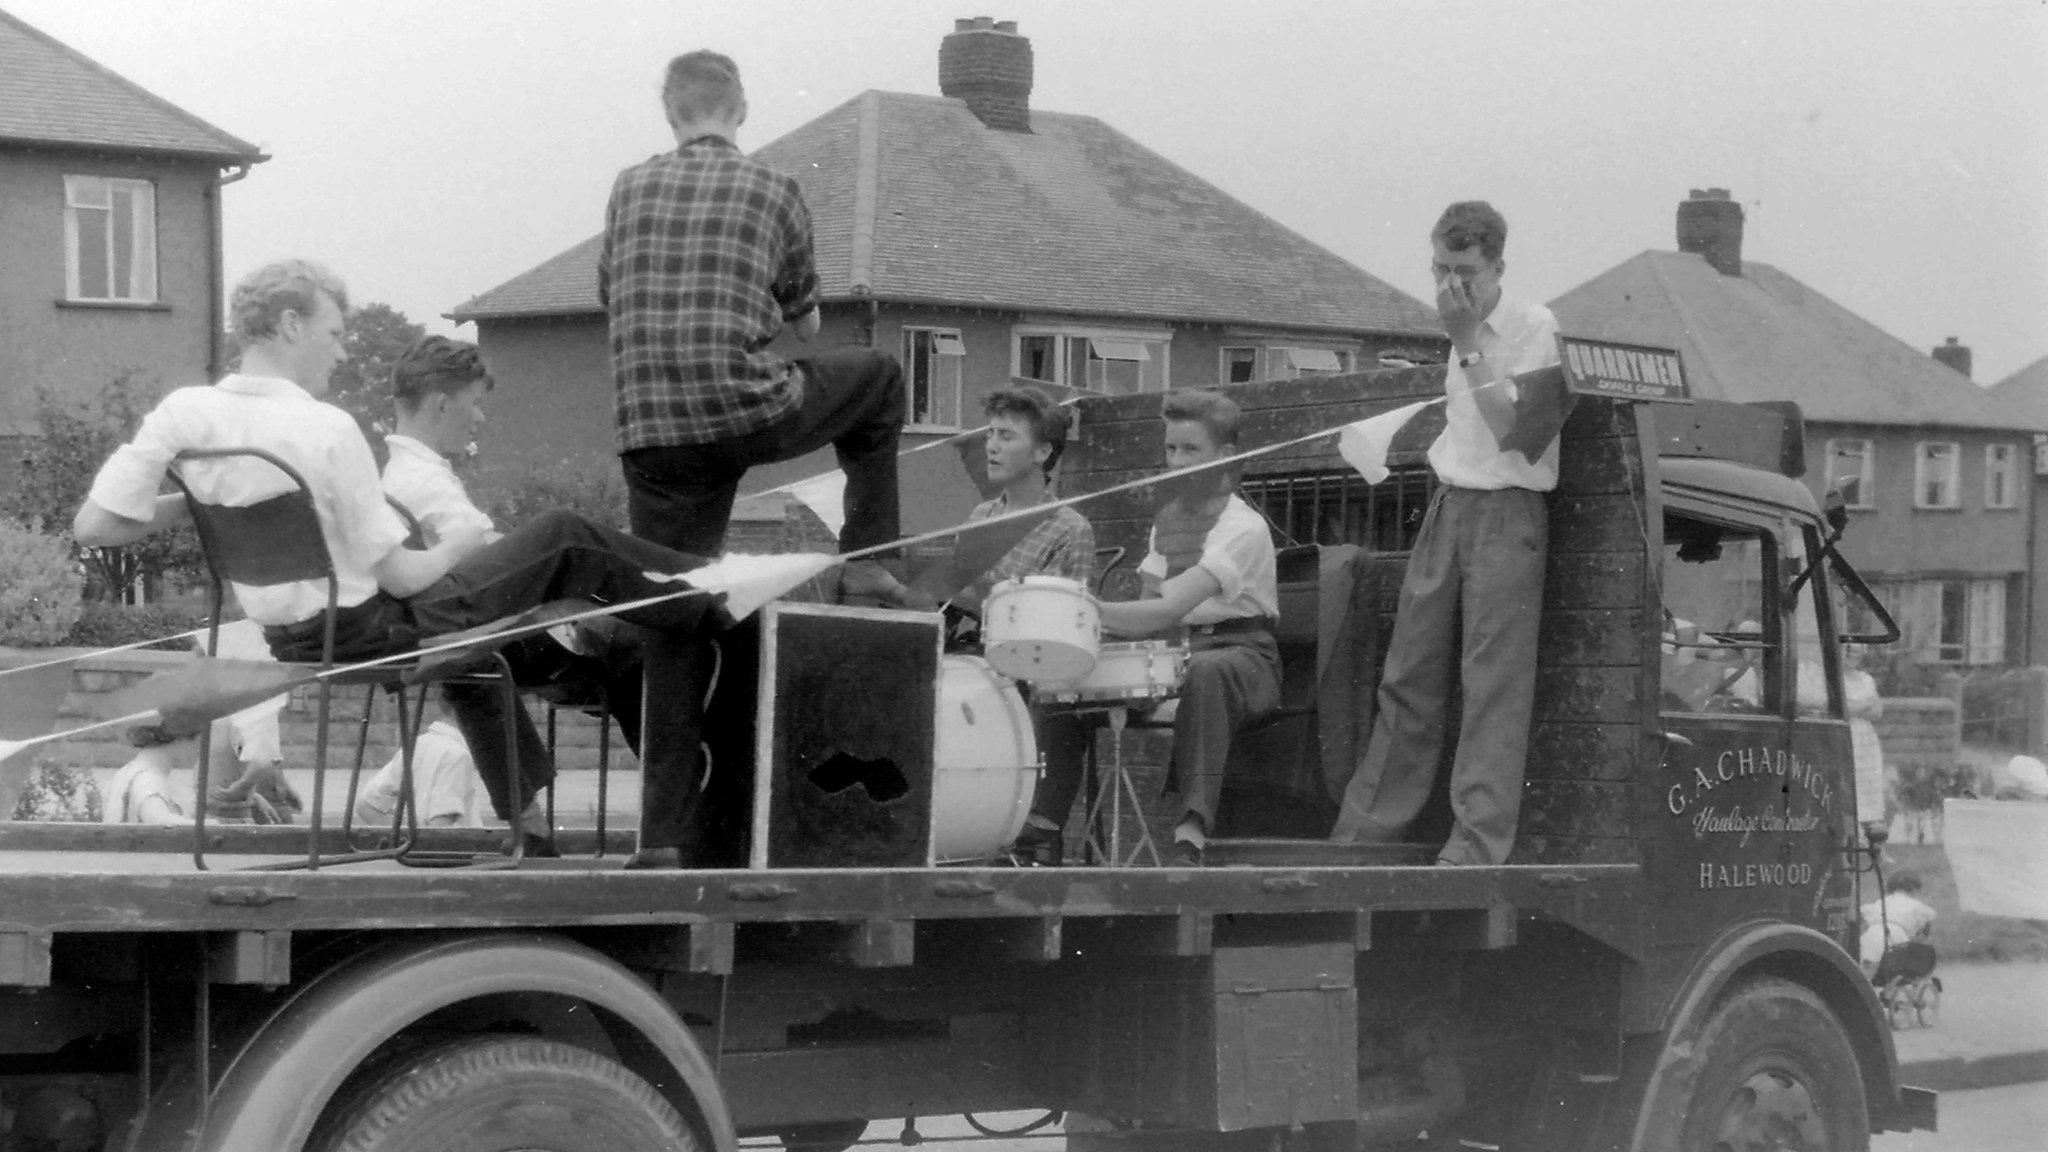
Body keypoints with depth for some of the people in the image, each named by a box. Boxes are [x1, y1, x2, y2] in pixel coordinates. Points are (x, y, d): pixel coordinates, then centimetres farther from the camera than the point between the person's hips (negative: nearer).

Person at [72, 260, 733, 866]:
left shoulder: (182, 412, -10)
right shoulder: (326, 429, -25)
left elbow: (92, 527, -10)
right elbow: (397, 575, -20)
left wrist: (195, 503, 3)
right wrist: (457, 549, 2)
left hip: (287, 640, 7)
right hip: (371, 634, -7)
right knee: (561, 538, 6)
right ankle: (709, 603, 28)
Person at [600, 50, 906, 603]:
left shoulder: (628, 187, 10)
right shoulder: (775, 190, 3)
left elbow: (609, 299, 24)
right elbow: (806, 324, 14)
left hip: (648, 437, 3)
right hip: (751, 416, -3)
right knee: (880, 377, 22)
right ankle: (866, 567, 20)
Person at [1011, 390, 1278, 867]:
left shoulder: (1244, 528, -16)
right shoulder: (1167, 521, 12)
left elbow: (1168, 612, -28)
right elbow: (1151, 608, 10)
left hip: (1241, 654, -8)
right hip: (1175, 650, 8)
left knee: (1203, 672, -42)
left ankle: (1192, 835, -47)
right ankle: (1044, 827, -7)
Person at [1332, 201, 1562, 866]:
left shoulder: (1534, 326, -7)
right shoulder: (1466, 333, 14)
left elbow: (1511, 429, -17)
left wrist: (1468, 345, -18)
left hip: (1504, 512, -7)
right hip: (1448, 506, 7)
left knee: (1494, 684, -9)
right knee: (1409, 678, 9)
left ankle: (1478, 843, -9)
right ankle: (1364, 833, 14)